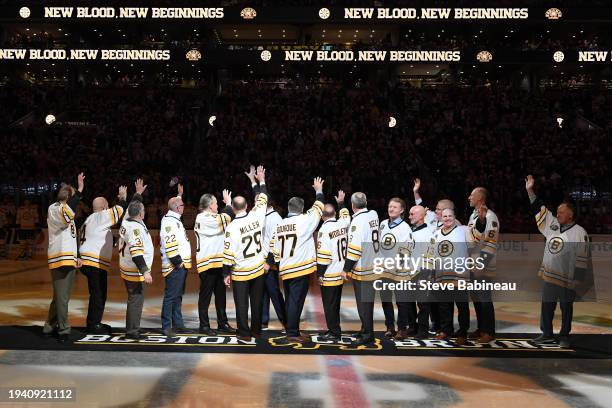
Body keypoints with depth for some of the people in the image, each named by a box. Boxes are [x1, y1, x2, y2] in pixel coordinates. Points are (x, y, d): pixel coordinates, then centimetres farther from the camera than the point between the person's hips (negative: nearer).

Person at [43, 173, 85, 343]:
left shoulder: (67, 213, 22)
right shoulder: (53, 209, -6)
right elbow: (65, 214, -33)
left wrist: (76, 257, 19)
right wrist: (79, 190, -34)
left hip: (69, 258, 9)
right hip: (59, 258, -9)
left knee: (61, 295, 14)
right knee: (61, 296, -7)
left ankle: (50, 327, 24)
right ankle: (63, 330, -3)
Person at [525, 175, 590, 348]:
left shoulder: (579, 233, -10)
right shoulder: (552, 225, 6)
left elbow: (582, 261, -11)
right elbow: (539, 209, 11)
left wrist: (577, 281, -14)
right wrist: (530, 190, 4)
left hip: (566, 280, -5)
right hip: (548, 276, 6)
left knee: (566, 308, 8)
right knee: (546, 306, 11)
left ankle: (564, 336, 21)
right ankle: (547, 334, 23)